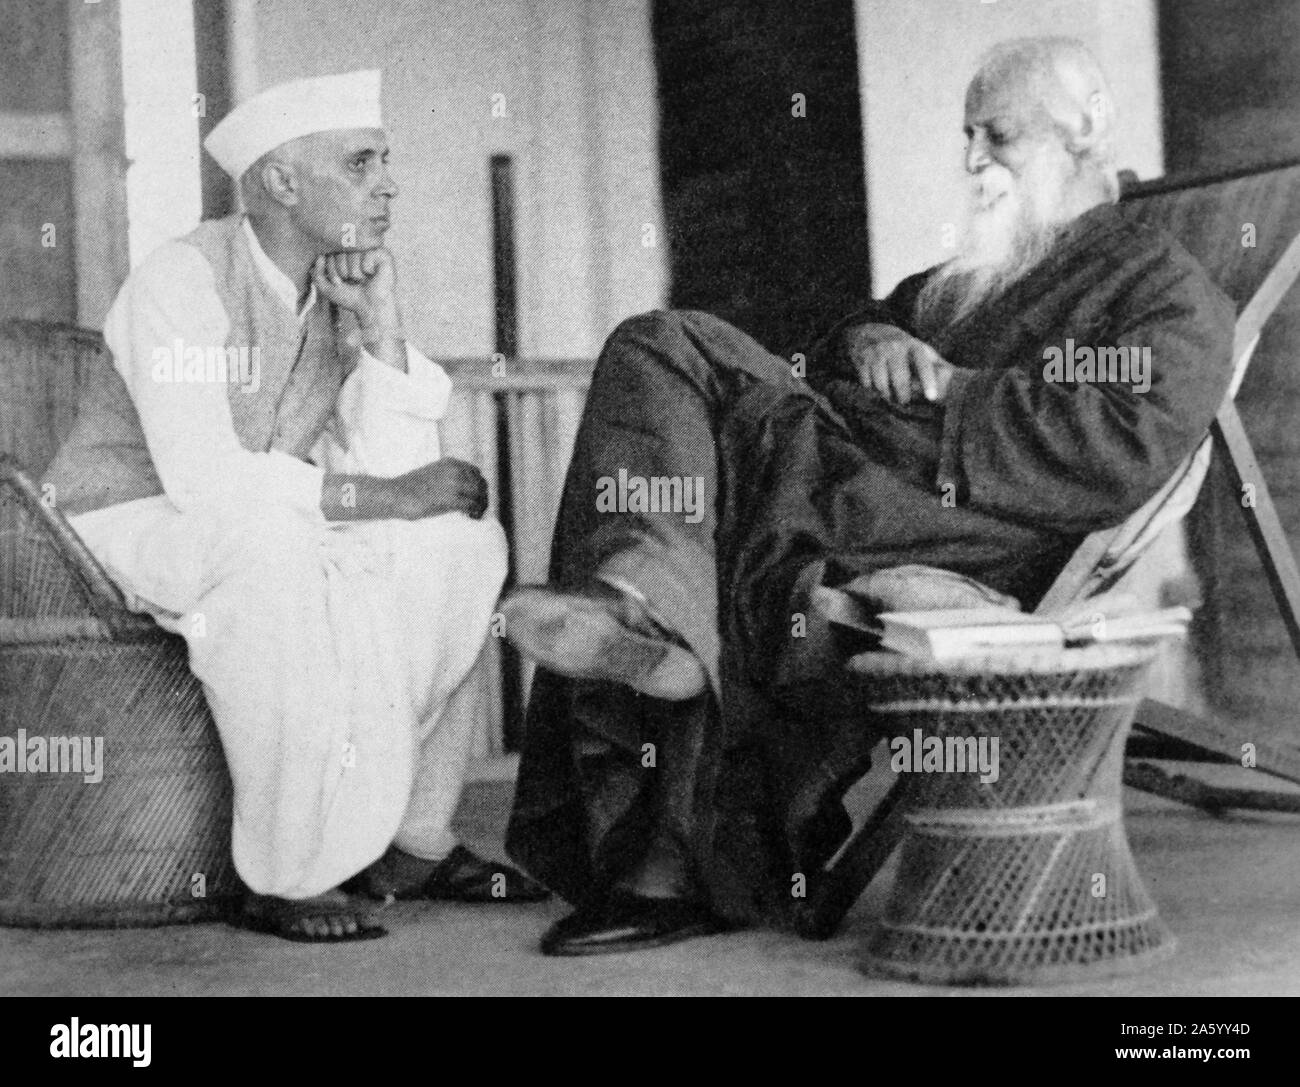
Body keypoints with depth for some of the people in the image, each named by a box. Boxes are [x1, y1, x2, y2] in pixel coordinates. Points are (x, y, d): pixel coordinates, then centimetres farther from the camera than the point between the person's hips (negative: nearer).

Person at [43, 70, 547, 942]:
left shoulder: (348, 289, 1)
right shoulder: (184, 281, -22)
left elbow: (400, 472, -8)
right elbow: (205, 483, -32)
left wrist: (380, 322, -18)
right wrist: (385, 497, -26)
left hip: (261, 539, 7)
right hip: (122, 523, -7)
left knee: (465, 541, -9)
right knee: (272, 549, -38)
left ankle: (415, 841, -5)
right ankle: (287, 877, -27)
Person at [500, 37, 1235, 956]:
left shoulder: (1165, 286, 6)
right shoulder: (969, 276, 34)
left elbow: (1126, 449, -13)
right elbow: (838, 344, 36)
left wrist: (948, 393, -11)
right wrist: (869, 343, 11)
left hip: (977, 554, -8)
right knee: (658, 347, -12)